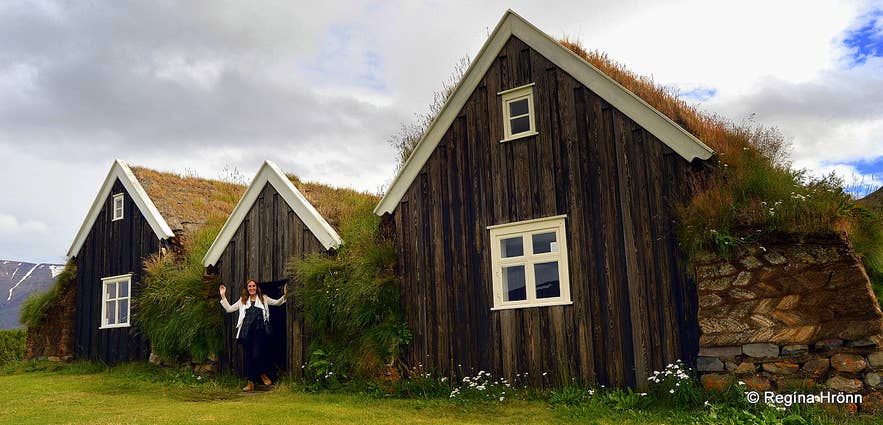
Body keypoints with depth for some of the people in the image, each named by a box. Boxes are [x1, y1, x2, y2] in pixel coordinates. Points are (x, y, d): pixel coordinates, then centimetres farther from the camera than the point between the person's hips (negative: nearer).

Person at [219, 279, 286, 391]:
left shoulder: (263, 299, 12)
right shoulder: (242, 301, 17)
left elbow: (277, 302, 8)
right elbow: (229, 309, 16)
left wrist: (284, 295, -9)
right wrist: (223, 296, 10)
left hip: (259, 331, -3)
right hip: (247, 332, 3)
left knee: (257, 355, -13)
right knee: (248, 356, 6)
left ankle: (263, 374, 14)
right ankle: (251, 383, 14)